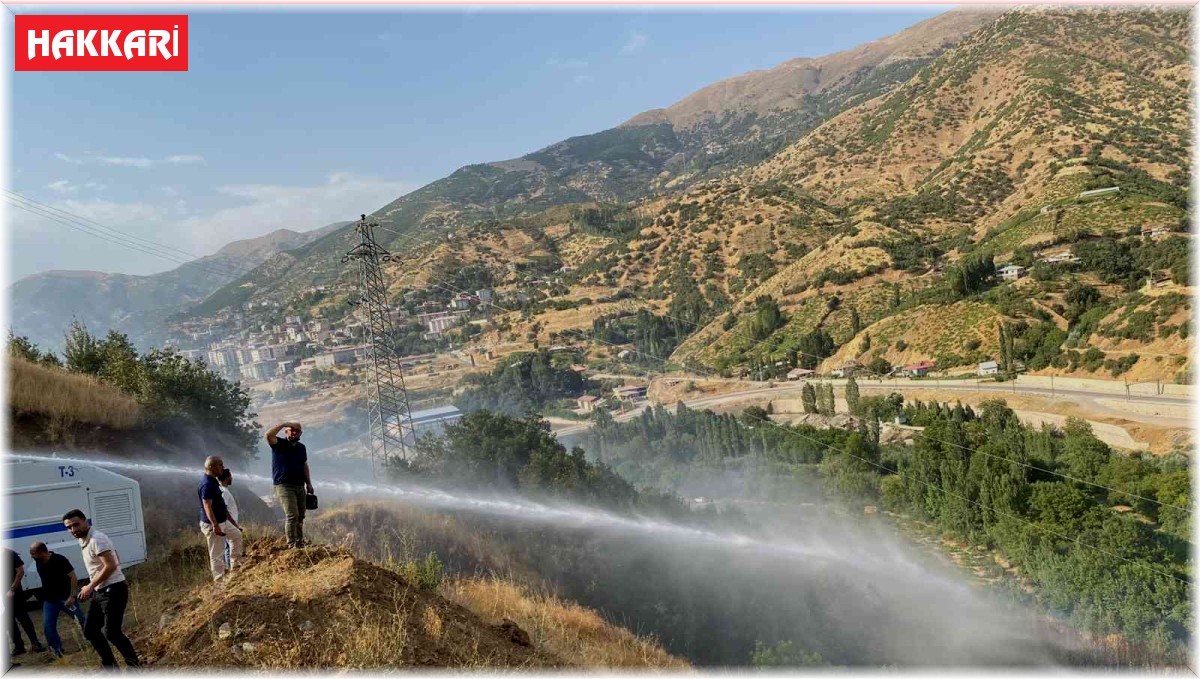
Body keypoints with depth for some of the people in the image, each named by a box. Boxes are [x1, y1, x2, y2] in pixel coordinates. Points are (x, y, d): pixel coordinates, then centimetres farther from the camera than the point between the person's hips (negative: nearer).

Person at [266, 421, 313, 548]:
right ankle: (292, 545, -11)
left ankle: (300, 543, 21)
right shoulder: (279, 444, -3)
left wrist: (309, 483, 14)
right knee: (292, 515, -14)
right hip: (284, 485, -6)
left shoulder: (302, 448, 15)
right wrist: (284, 424, -22)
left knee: (300, 516, 10)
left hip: (300, 486, 6)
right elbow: (268, 435, -24)